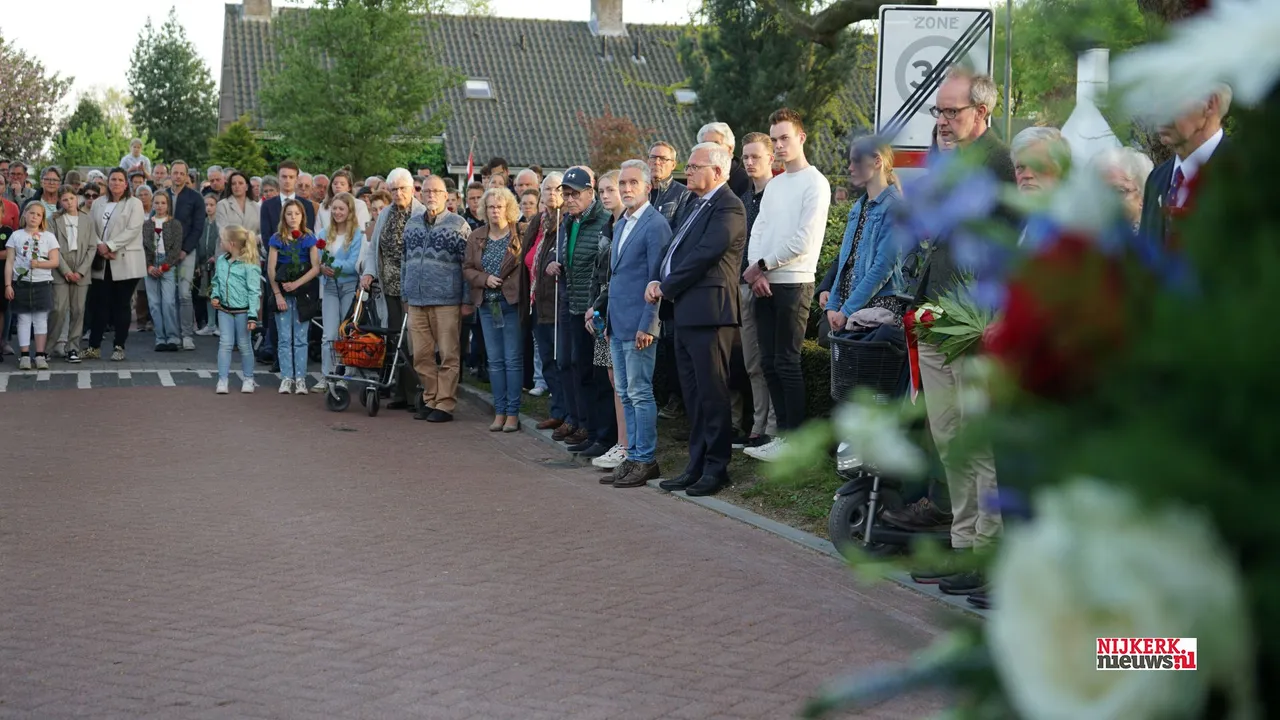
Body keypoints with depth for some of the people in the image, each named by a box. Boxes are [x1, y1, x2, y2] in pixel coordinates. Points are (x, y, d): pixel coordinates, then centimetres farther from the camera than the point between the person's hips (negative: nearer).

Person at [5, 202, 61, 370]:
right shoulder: (16, 236, 4)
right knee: (23, 319, 2)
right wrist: (8, 285, -5)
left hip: (42, 283, 0)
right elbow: (9, 263, 2)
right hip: (21, 283, 0)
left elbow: (55, 261, 1)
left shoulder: (49, 237, 4)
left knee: (41, 319, 2)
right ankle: (24, 356, 3)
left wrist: (39, 264, -17)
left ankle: (40, 355, 6)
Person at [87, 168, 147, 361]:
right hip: (102, 263, 3)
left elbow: (132, 230, -10)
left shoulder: (134, 204, 2)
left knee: (121, 305, 1)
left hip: (125, 263, -3)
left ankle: (119, 347, 8)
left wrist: (109, 246, -15)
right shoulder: (98, 203, 15)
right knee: (100, 305, 2)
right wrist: (99, 246, -11)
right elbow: (92, 228, 7)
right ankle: (94, 346, 6)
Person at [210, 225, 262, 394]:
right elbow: (216, 282, 19)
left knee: (244, 345, 7)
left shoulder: (249, 265, -13)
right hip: (224, 309, 5)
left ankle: (248, 379, 21)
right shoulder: (221, 261, 6)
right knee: (225, 344, 0)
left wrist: (252, 316, -17)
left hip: (242, 310, -4)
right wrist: (215, 296, -2)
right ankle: (223, 380, 2)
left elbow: (254, 292, -13)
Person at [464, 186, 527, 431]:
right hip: (487, 305, 5)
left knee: (513, 359, -1)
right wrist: (485, 278, -9)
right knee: (495, 360, 9)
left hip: (513, 303, -5)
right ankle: (499, 412, 16)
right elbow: (467, 268, 8)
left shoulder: (520, 235, -6)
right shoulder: (476, 237, 8)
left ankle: (513, 413, 5)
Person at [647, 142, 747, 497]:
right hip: (686, 311, 10)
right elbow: (677, 250, 21)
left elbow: (704, 254, -18)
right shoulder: (698, 205, 20)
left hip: (709, 311, -10)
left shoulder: (727, 207, -11)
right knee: (693, 394, 13)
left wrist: (667, 287, -9)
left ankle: (716, 468, 4)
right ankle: (697, 465, 21)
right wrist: (660, 281, 3)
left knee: (712, 393, -3)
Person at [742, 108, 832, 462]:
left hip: (794, 283, -7)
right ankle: (783, 433, 14)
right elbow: (759, 230, 12)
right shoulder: (774, 184, 18)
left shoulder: (815, 183, -6)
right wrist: (755, 271, -5)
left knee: (787, 362, -6)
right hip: (763, 283, 7)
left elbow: (804, 240, -14)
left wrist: (762, 265, -8)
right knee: (769, 362, 8)